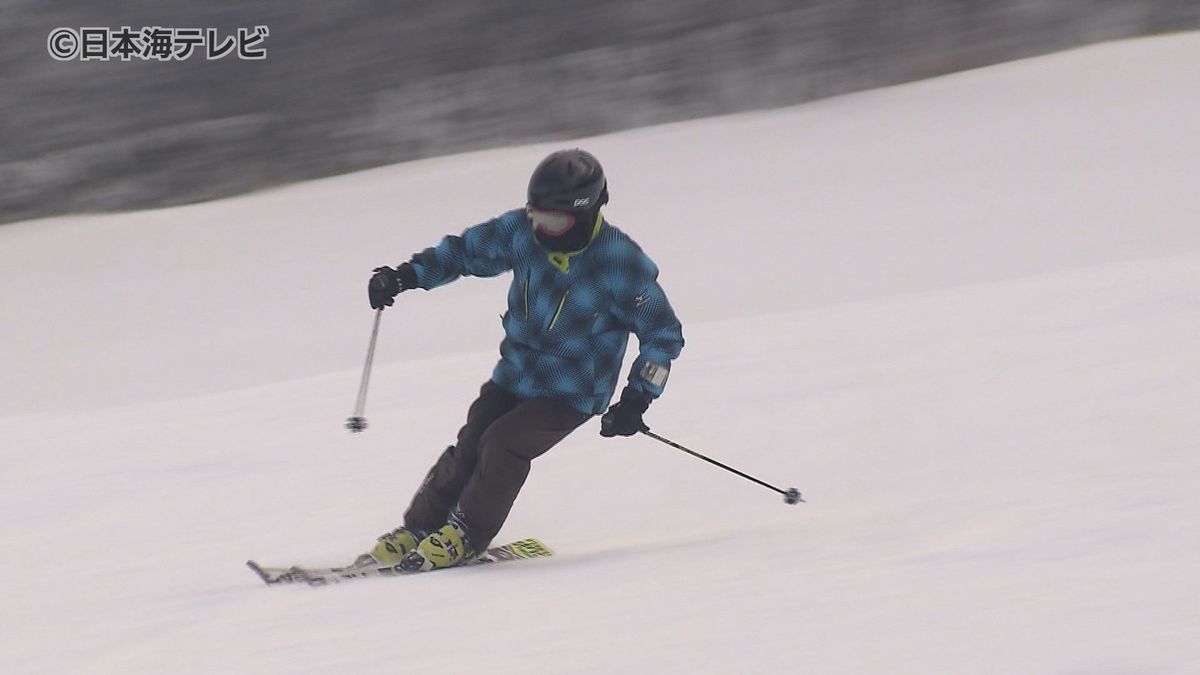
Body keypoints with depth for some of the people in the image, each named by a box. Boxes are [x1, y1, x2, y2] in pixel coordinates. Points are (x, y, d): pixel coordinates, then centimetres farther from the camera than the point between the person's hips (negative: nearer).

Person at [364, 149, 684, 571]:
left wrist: (638, 398, -16)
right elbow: (465, 251, 9)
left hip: (571, 394, -5)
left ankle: (465, 535, -5)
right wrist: (407, 276, -4)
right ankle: (418, 529, 7)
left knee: (503, 443, -21)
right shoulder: (522, 232, -8)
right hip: (514, 374, 5)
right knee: (469, 448, -7)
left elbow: (664, 334, -10)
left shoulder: (621, 263, -20)